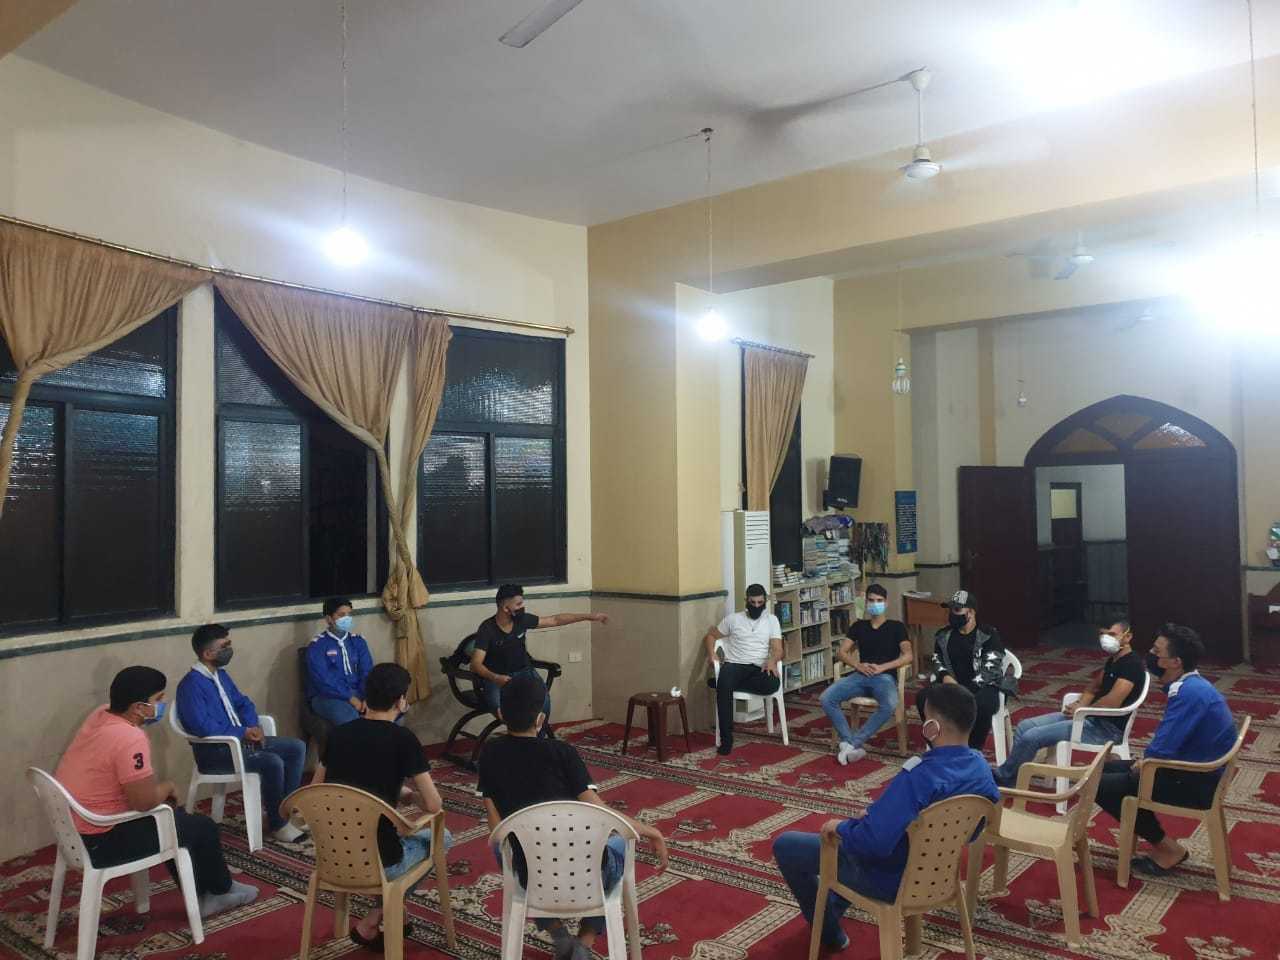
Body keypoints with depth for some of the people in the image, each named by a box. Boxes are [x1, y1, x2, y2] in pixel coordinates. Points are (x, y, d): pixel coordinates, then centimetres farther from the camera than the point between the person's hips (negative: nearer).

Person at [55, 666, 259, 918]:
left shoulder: (100, 715, 1)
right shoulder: (130, 738, -29)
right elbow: (145, 800, -27)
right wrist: (168, 786, -8)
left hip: (73, 830, 9)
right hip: (98, 841, -9)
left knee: (174, 817, 25)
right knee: (202, 827, 6)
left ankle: (201, 896, 31)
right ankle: (221, 889, 30)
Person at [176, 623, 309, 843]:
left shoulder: (221, 675, 11)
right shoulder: (191, 684, -18)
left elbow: (243, 703, 18)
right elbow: (204, 728, -27)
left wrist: (253, 727, -3)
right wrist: (243, 732, -17)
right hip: (214, 752, -9)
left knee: (296, 747, -1)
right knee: (272, 762, -28)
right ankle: (278, 824, -10)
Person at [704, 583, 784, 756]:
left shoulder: (772, 620, 12)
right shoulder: (733, 618, 12)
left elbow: (777, 649, 3)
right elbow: (710, 636, 19)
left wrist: (772, 660, -21)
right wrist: (711, 654, -2)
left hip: (759, 668, 1)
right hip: (735, 665, -1)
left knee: (773, 683, -36)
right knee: (724, 685, -37)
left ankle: (721, 682, -17)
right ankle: (726, 738, -32)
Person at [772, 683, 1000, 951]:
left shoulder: (920, 776, -36)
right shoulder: (981, 766, -10)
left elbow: (873, 841, -39)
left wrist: (840, 827, -15)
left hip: (892, 878, -8)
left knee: (785, 845, 7)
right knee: (858, 825, 34)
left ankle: (829, 932, 27)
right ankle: (835, 908, 46)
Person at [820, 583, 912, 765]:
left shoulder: (897, 627, 12)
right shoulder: (859, 626, 20)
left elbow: (908, 656, -1)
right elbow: (842, 652, 12)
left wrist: (882, 667, -13)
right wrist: (858, 665, -8)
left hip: (885, 676, -3)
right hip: (860, 675, 3)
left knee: (889, 705, -38)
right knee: (827, 698, -24)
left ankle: (851, 744, -29)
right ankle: (853, 746, -23)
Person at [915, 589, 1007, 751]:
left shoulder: (989, 635, -7)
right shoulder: (943, 635, 10)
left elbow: (990, 669, -15)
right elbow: (937, 661, 14)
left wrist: (967, 691, -26)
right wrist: (945, 676, -11)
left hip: (982, 686, -4)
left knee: (981, 705, -38)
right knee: (923, 697, -23)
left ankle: (974, 749, -14)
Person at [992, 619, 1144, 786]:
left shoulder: (1132, 663, -15)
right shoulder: (1112, 660, 15)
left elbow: (1112, 702, -25)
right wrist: (1078, 705, 0)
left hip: (1106, 728, -10)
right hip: (1091, 717, 10)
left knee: (1031, 737, -18)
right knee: (1024, 727, 0)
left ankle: (1002, 778, 1)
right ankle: (1006, 784, 1)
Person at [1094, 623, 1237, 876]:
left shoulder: (1190, 694, -26)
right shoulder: (1190, 685, 4)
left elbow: (1160, 753, -27)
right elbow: (1170, 743, 16)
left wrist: (1141, 767, -8)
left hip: (1195, 784, -9)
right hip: (1193, 771, 10)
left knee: (1100, 786, -8)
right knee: (1107, 769, 15)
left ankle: (1167, 848, 4)